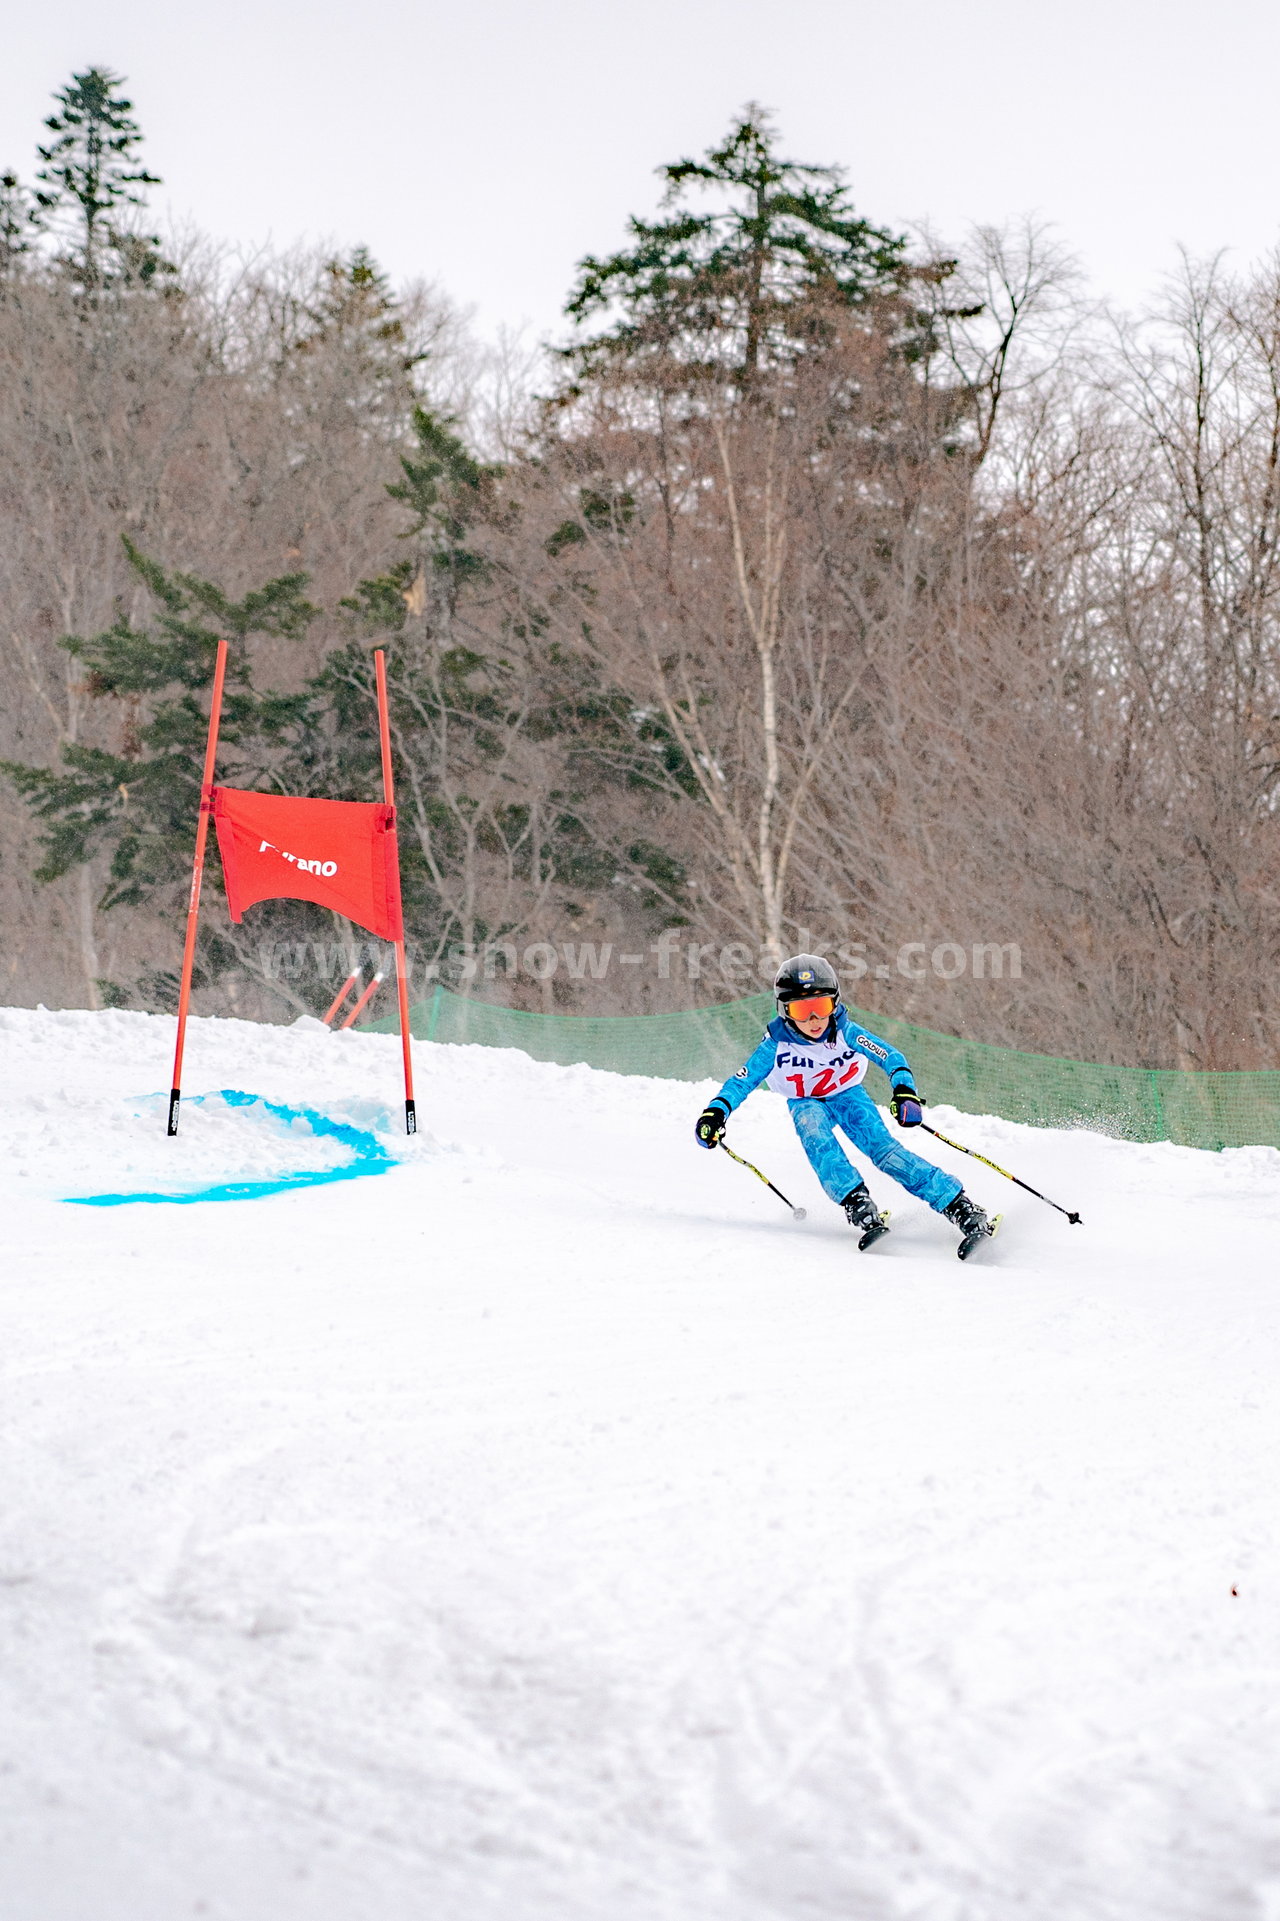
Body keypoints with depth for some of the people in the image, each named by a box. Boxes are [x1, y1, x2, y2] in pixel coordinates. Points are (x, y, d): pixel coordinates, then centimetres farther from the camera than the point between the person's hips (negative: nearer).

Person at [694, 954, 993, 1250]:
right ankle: (860, 1209, -46)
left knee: (884, 1149, -24)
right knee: (816, 1138, -35)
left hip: (848, 1095, 0)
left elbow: (891, 1057, -22)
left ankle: (963, 1209, -29)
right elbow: (741, 1081, -19)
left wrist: (905, 1090, -40)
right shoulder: (777, 1045, -24)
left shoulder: (846, 1032, -24)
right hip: (807, 1104, 1)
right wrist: (715, 1112, -35)